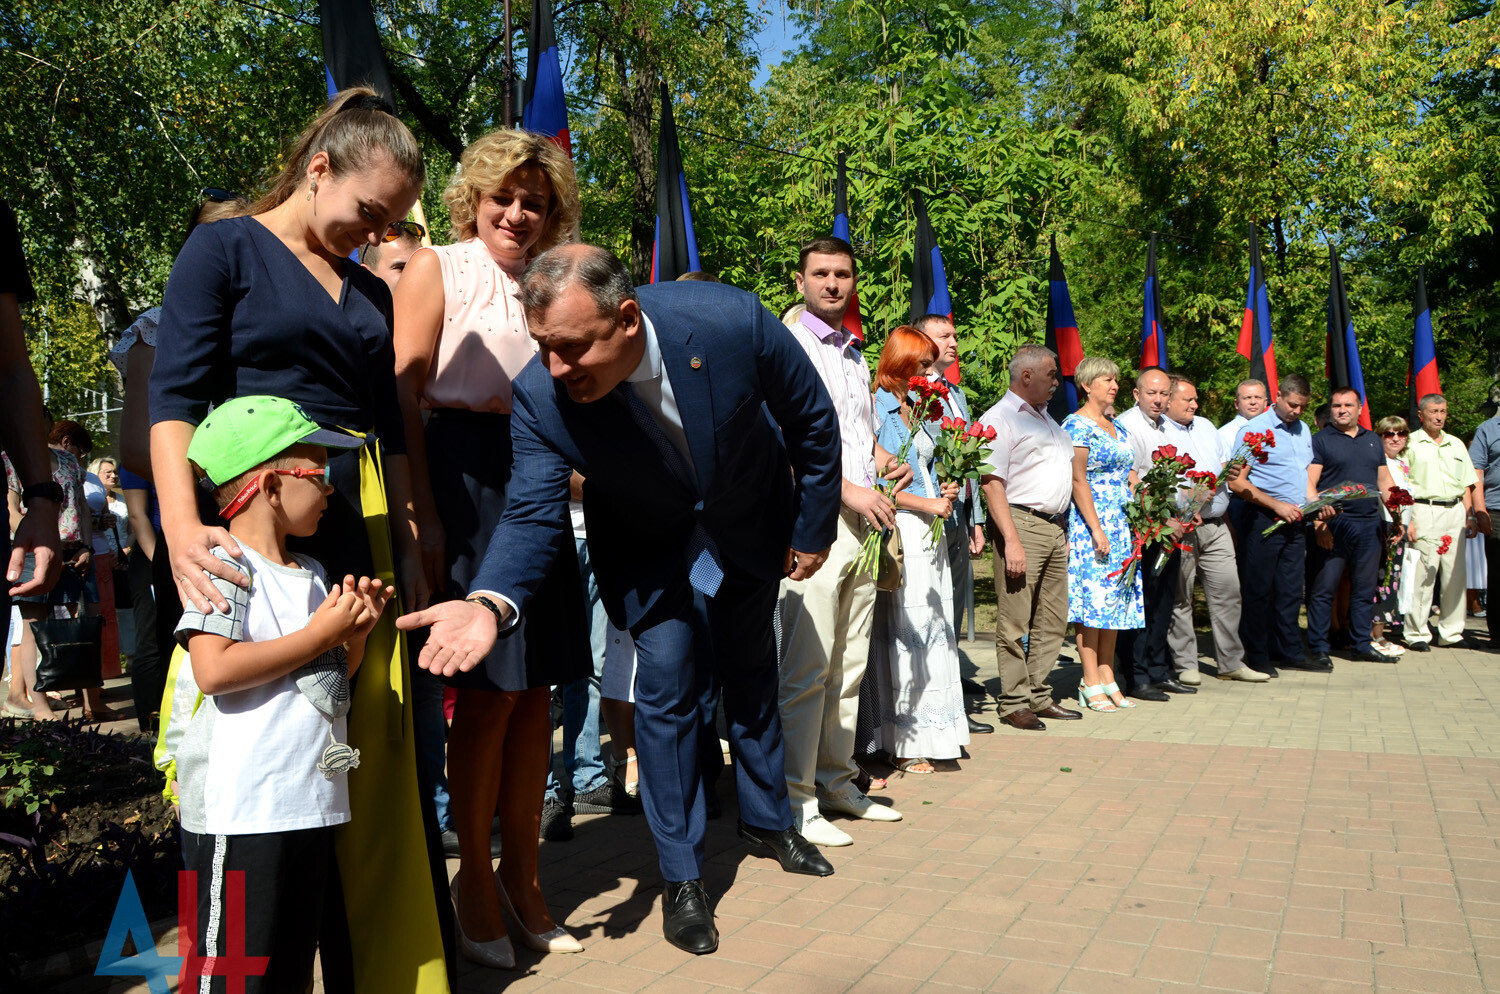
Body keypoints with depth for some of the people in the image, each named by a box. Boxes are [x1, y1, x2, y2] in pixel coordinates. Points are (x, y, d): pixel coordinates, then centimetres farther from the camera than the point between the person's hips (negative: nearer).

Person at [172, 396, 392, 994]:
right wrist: (319, 633, -17)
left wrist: (355, 634, 2)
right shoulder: (225, 565, -10)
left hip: (312, 803, 8)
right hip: (240, 810, -8)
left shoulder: (313, 575, 15)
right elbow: (214, 670, -24)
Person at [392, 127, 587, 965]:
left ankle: (521, 878, 21)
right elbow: (405, 398, -9)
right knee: (488, 695, -4)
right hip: (463, 478, -6)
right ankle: (475, 882, 13)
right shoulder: (438, 269, 1)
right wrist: (425, 515, -16)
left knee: (535, 692, 7)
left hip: (535, 485, 6)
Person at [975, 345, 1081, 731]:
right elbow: (992, 483, -15)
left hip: (1056, 527, 9)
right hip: (1023, 524, -9)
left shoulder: (1047, 419, 21)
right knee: (1016, 621, -4)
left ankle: (1039, 697, 19)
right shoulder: (999, 419, -7)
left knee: (1052, 619, 10)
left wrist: (1064, 527, 18)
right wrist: (1011, 541, -21)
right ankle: (1014, 703, 3)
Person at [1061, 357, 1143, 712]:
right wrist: (1096, 529, -18)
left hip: (1120, 526, 8)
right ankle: (1091, 684, -2)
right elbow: (1078, 481, -14)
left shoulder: (1118, 427, 17)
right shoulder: (1076, 425, -8)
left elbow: (1130, 477, 19)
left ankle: (1108, 680, 13)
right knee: (1092, 598, -7)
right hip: (1090, 525, -8)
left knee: (1115, 599, 8)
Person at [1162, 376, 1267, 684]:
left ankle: (1231, 663, 14)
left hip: (1215, 525, 7)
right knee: (1179, 597, 0)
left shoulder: (1206, 426, 19)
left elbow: (1227, 462, 25)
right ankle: (1184, 665, 9)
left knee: (1227, 591, 5)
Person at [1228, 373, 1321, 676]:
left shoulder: (1303, 431, 17)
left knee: (1290, 590, 11)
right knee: (1259, 590, 0)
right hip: (1264, 520, -7)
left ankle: (1290, 652, 19)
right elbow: (1236, 482, -12)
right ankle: (1257, 656, 8)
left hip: (1295, 522, 7)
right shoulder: (1254, 429, -7)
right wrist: (1277, 505, -16)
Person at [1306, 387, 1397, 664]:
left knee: (1365, 589, 10)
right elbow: (1310, 483, -8)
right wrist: (1319, 522, -17)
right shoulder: (1320, 440, -1)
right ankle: (1318, 647, 3)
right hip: (1335, 522, -5)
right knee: (1324, 587, -4)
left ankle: (1362, 644, 19)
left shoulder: (1373, 439, 17)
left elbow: (1384, 481, 20)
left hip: (1369, 522, 5)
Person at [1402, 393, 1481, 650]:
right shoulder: (1410, 443, 1)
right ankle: (1416, 633, -2)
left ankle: (1451, 632, 13)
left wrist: (1470, 515, 10)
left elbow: (1467, 484, 20)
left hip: (1455, 511, 5)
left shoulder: (1456, 444, 19)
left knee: (1455, 573, 5)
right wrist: (1406, 520, -13)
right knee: (1422, 573, -7)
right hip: (1425, 510, -5)